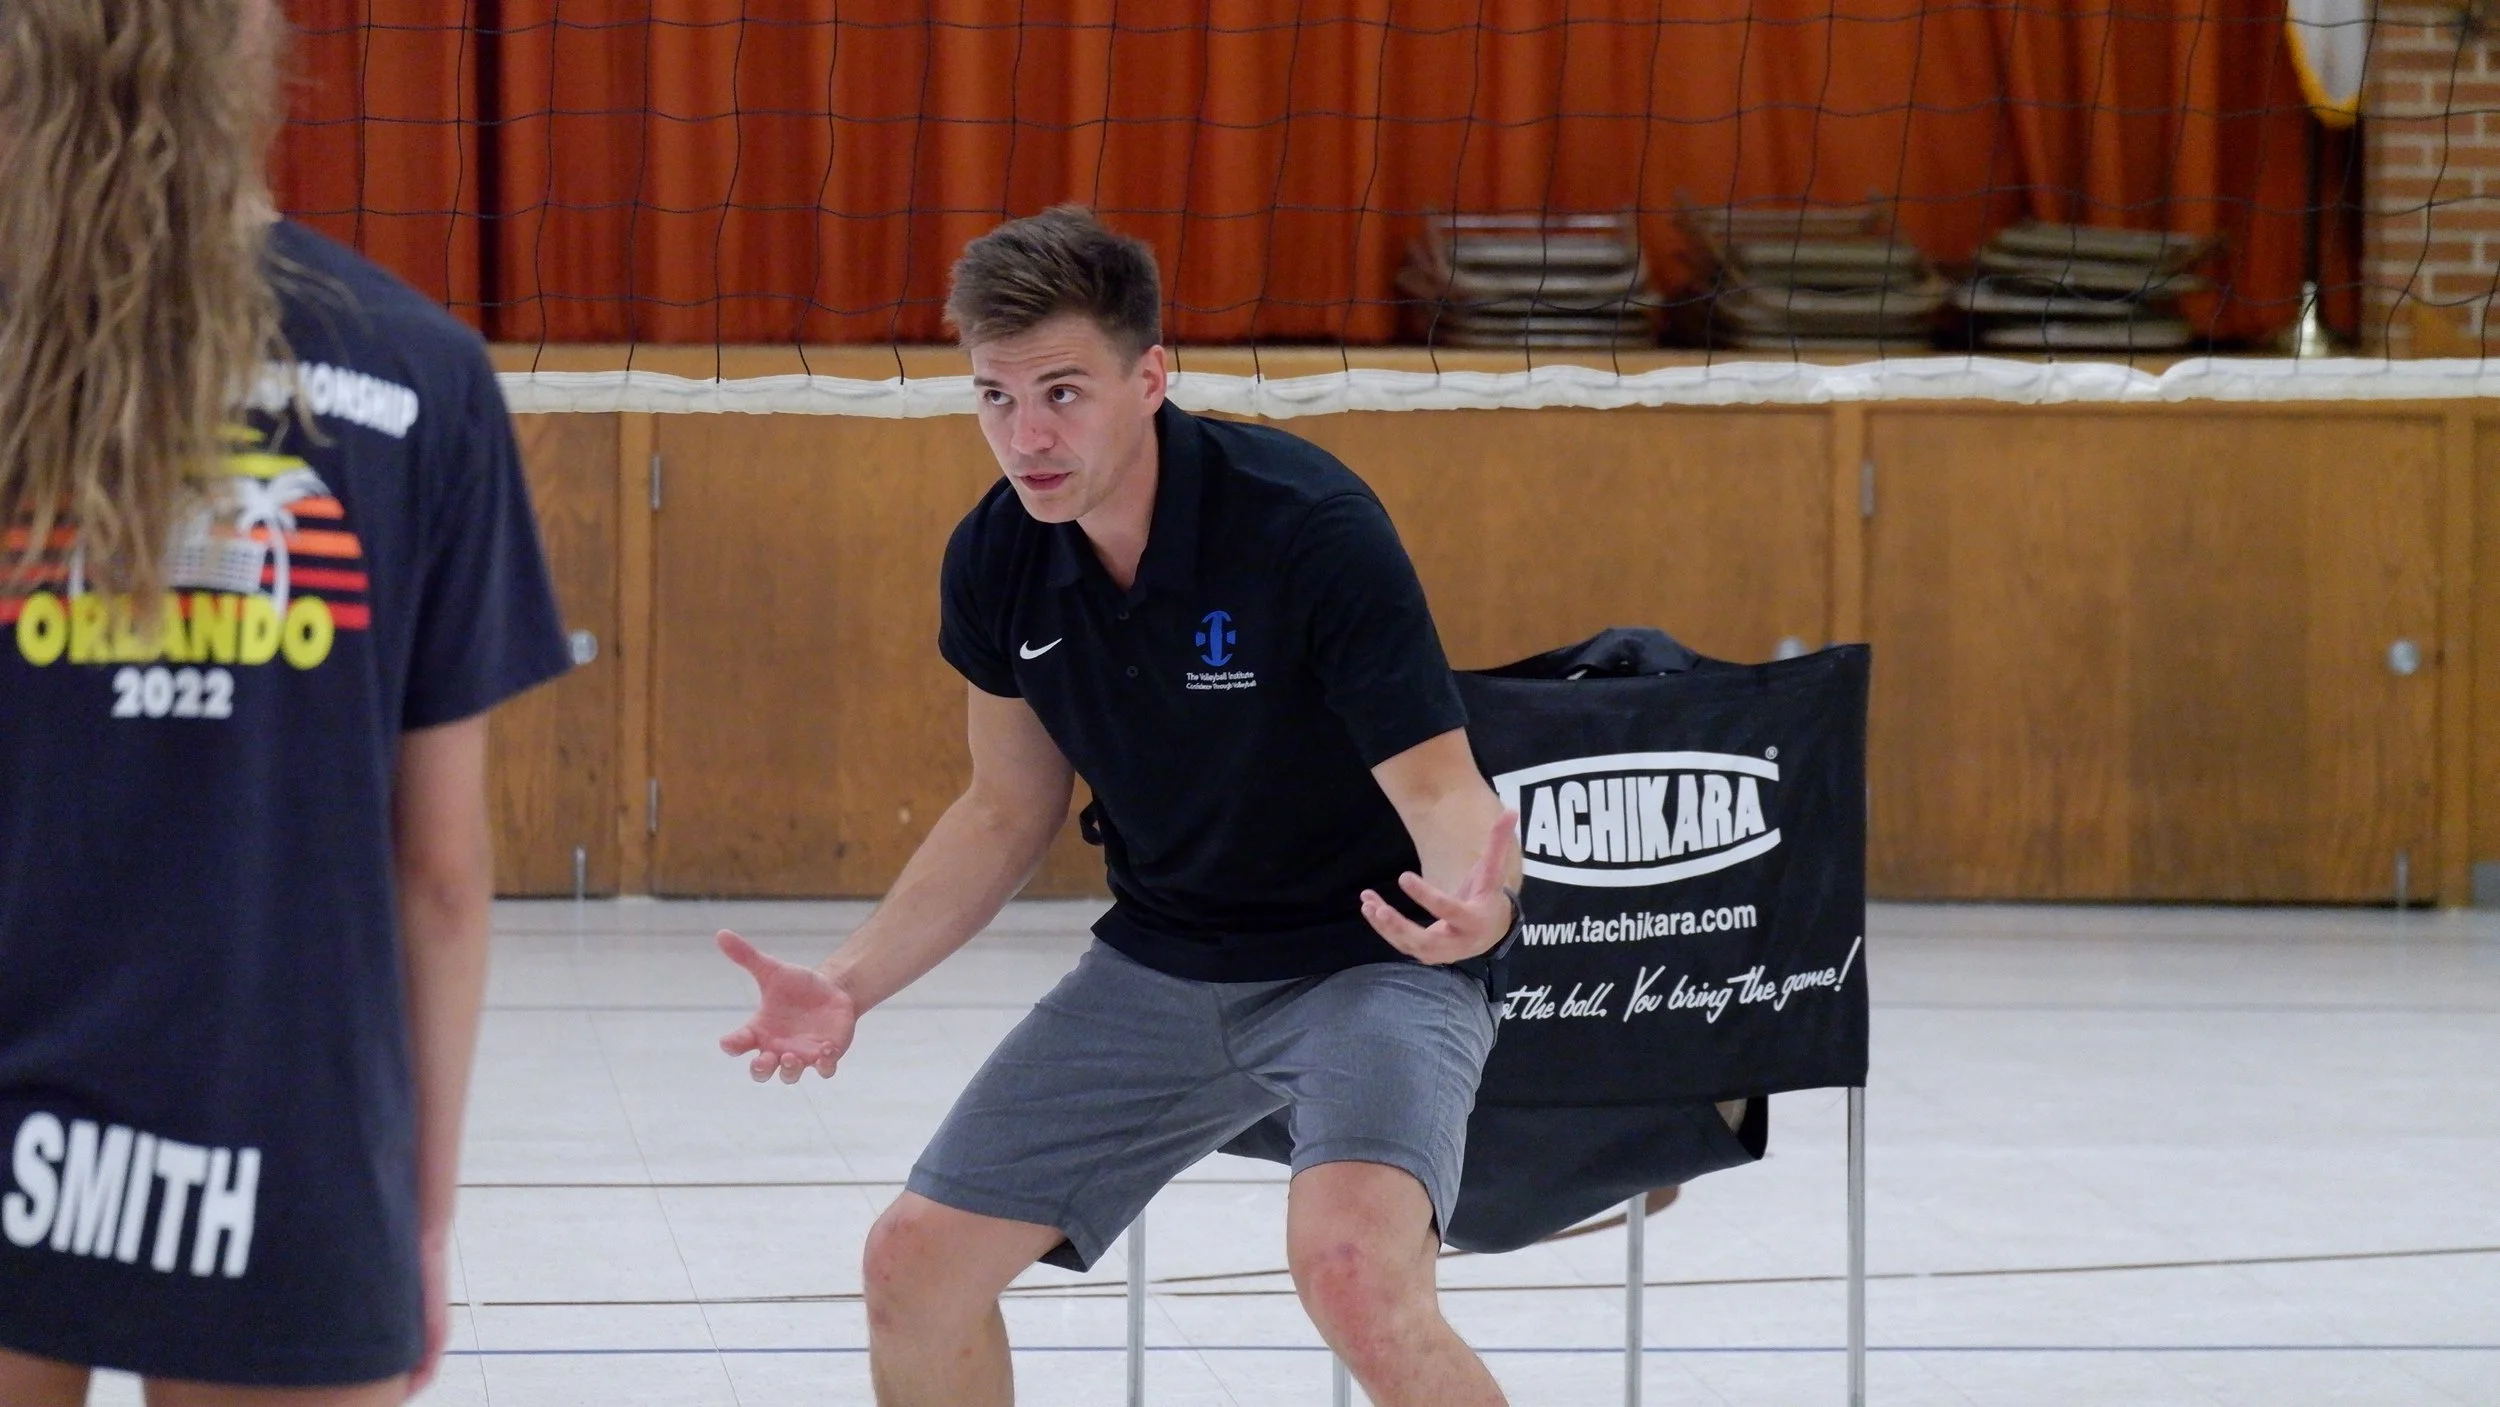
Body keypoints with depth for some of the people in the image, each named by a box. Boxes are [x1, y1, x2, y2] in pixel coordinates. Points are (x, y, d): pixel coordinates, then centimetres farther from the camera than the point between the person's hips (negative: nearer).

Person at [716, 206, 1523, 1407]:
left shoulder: (1308, 528, -25)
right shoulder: (995, 561, -7)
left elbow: (1439, 785, -23)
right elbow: (1010, 809, 9)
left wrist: (1477, 901, -46)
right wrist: (847, 985, -2)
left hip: (1369, 956, -6)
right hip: (1161, 964, 6)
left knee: (1352, 1269, -33)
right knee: (916, 1261, 3)